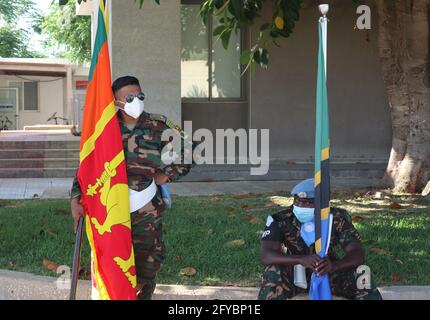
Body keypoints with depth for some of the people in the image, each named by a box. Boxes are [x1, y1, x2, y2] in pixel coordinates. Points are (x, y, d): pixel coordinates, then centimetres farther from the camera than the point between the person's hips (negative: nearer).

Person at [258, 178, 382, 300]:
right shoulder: (281, 220, -20)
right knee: (272, 272, -34)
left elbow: (358, 254, -24)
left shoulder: (337, 219, -17)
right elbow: (266, 255, -32)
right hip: (293, 275, -1)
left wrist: (333, 265, -47)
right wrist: (301, 259, -49)